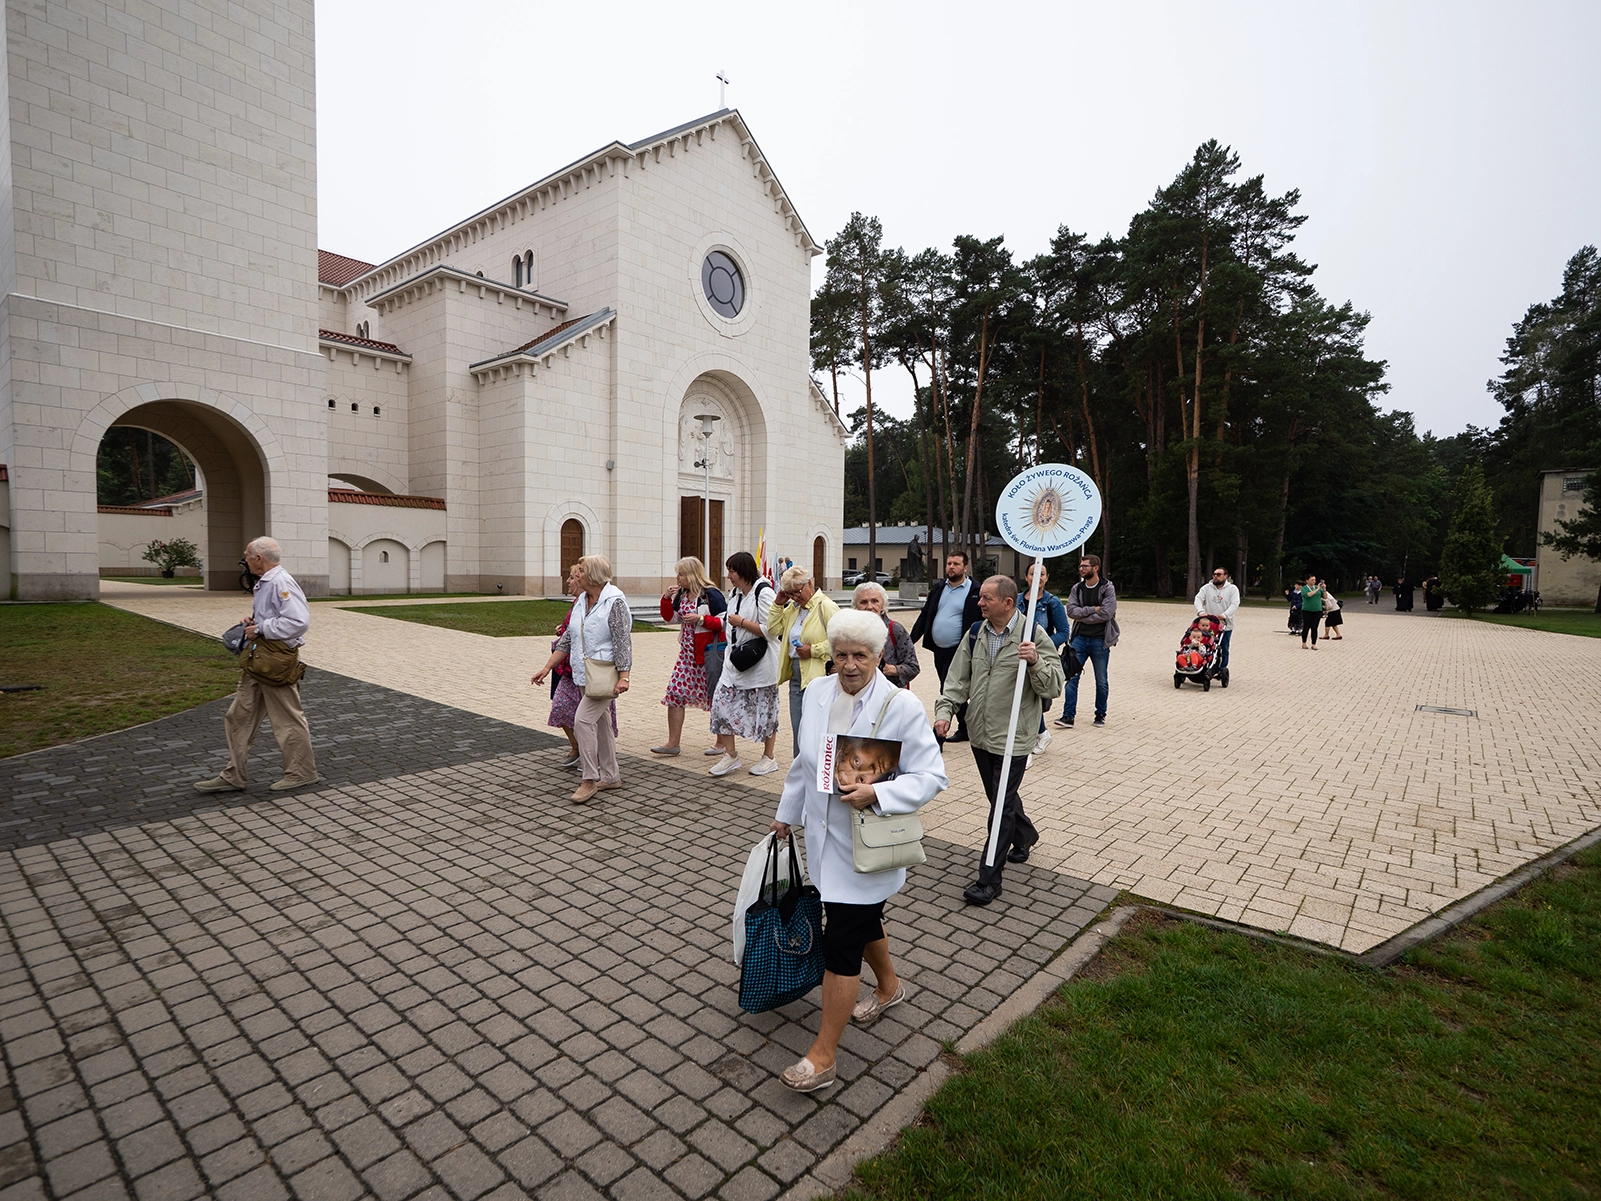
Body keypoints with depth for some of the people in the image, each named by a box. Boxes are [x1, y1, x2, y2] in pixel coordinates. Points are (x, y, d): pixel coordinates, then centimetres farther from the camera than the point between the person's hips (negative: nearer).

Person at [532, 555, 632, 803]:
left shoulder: (615, 601, -13)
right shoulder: (581, 601, 11)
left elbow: (623, 641, -17)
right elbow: (567, 638, 15)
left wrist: (623, 676, -22)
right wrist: (546, 668, 13)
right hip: (584, 673, 8)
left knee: (582, 720, -14)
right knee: (600, 722, 13)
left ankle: (590, 780, -4)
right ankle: (611, 776, 24)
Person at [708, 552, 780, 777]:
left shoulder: (763, 593, -15)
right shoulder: (736, 593, 11)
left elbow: (770, 630, -22)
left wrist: (741, 622, -17)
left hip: (760, 663, -8)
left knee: (764, 709, 6)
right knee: (721, 702, 1)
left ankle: (768, 758, 23)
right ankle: (730, 755, 14)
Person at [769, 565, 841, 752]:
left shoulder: (826, 607, -10)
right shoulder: (792, 608, 14)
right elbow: (772, 630, 11)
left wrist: (813, 650, -17)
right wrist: (778, 604, 4)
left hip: (817, 677, -8)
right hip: (796, 677, 8)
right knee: (797, 732, 14)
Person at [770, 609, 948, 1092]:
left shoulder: (901, 707, -19)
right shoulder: (816, 693, -1)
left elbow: (930, 776, -16)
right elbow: (803, 762, 12)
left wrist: (875, 793, -30)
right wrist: (787, 813, 20)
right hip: (825, 836, 6)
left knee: (840, 944, -1)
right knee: (862, 921, 25)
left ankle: (822, 1056, 15)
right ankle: (889, 986, 53)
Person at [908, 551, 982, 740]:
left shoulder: (975, 591, -6)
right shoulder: (938, 588, 12)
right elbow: (924, 616, 13)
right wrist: (910, 641, 6)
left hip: (958, 651, -6)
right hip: (938, 650, 6)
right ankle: (965, 729, 28)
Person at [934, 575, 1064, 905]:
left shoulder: (1034, 635, -12)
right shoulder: (975, 634, 4)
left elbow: (1054, 686, -13)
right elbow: (958, 678, 7)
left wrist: (1035, 662, -30)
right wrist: (945, 710, -7)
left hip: (1013, 737, -6)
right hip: (980, 734, 6)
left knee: (1001, 806, -2)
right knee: (998, 795, 23)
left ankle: (989, 879, 9)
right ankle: (1025, 836, 51)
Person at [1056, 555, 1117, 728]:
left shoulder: (1107, 588, -5)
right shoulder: (1076, 589, 7)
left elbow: (1106, 613, -17)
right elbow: (1071, 610, -6)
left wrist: (1082, 616, -11)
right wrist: (1093, 609, -15)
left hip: (1099, 640, -3)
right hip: (1079, 638, 3)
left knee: (1101, 681, 9)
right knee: (1071, 677, -4)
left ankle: (1100, 714, 25)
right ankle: (1068, 716, -2)